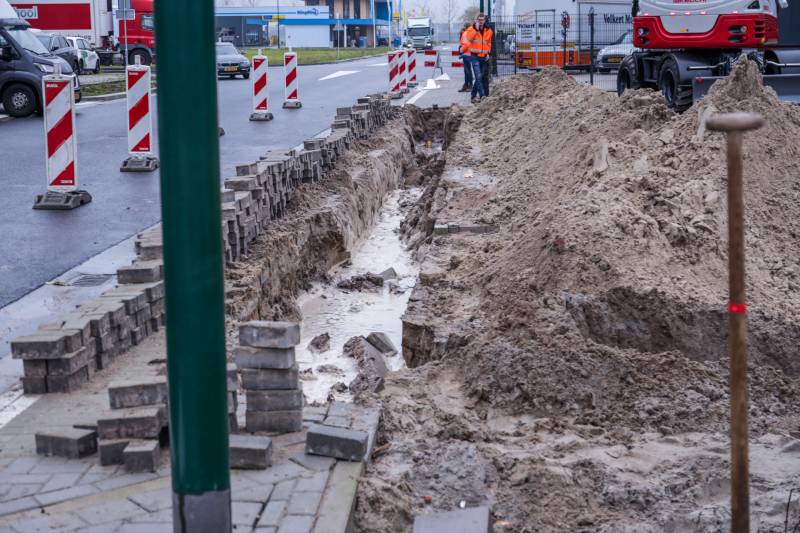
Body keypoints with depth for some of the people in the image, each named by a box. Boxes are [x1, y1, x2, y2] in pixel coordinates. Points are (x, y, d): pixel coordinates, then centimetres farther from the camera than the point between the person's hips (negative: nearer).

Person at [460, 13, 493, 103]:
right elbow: (469, 39, -20)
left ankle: (474, 96, 17)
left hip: (484, 57, 5)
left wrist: (488, 53, 9)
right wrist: (476, 29, -20)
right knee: (477, 77, -18)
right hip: (474, 56, -5)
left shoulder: (488, 31, 11)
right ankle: (483, 95, -24)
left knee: (480, 77, 8)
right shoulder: (471, 29, -2)